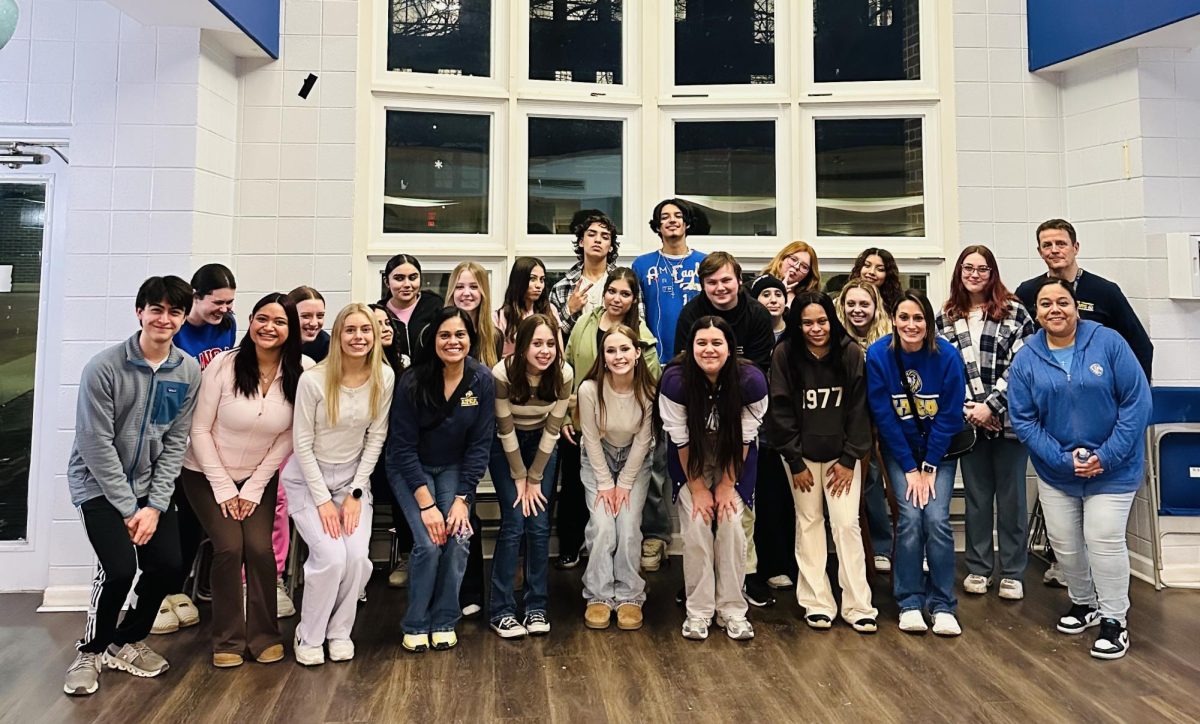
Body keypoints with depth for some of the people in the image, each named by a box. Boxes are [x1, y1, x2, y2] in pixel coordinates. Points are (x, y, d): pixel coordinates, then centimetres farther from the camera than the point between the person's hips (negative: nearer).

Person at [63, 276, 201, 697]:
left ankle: (126, 643, 21)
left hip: (150, 485, 4)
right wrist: (129, 509, -15)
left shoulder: (189, 372, -5)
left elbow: (175, 443, -3)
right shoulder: (104, 367, -16)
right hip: (99, 485, -4)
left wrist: (154, 506, -9)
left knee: (169, 567, -5)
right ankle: (91, 650, 10)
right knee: (119, 567, -18)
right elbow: (96, 444, -15)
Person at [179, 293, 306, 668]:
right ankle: (228, 640, 4)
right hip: (207, 475, -2)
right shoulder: (223, 364, -18)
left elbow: (287, 438, -5)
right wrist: (224, 488, -12)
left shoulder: (298, 376, -11)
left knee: (260, 548, -11)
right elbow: (200, 429, -13)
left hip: (259, 478, 2)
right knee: (229, 547, -13)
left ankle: (264, 635, 7)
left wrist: (254, 487, -6)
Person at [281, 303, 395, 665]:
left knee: (358, 557, -13)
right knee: (331, 557, -17)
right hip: (308, 477, -3)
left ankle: (340, 631, 13)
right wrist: (323, 500, -13)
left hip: (353, 476, 3)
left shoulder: (384, 378, -11)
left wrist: (355, 493, -7)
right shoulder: (313, 380, -20)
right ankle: (309, 636, 8)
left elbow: (376, 438, -4)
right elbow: (302, 443, -14)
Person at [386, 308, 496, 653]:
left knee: (459, 539, -16)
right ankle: (415, 624, 4)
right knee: (429, 543, -18)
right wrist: (426, 504, -22)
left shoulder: (482, 380, -14)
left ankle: (444, 621, 6)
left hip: (454, 469, 2)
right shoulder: (413, 382, -21)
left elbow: (480, 444, -9)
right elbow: (403, 447, -17)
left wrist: (461, 499, -15)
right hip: (410, 470, -2)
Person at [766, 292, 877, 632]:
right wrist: (796, 463, -8)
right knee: (808, 522, 4)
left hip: (842, 453, 0)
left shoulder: (850, 353, -9)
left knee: (847, 524, -2)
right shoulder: (785, 355, -11)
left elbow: (859, 409, -5)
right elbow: (781, 412, -8)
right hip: (802, 453, 0)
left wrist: (849, 459, -7)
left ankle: (858, 606, 6)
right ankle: (817, 604, 12)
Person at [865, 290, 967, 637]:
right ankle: (910, 603, 2)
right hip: (899, 449, 0)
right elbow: (884, 416, -11)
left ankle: (943, 605, 4)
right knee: (910, 517, -12)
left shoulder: (947, 355, -15)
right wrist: (910, 468, -10)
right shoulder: (878, 355, -15)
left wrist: (929, 467, -11)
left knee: (937, 519, -11)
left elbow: (949, 416, -10)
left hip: (939, 449, 0)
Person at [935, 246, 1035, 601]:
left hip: (1009, 418, -2)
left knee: (1011, 497, 6)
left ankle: (1013, 573, 17)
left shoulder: (1014, 313, -1)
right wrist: (965, 408, -8)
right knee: (976, 496, 11)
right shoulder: (945, 319, 7)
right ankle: (978, 568, 23)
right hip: (968, 421, 2)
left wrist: (990, 406, -14)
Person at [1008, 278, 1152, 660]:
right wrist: (1063, 459, -16)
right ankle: (1084, 603, 35)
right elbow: (1023, 420, -6)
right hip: (1055, 470, 3)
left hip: (1113, 468, -3)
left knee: (1104, 540, -7)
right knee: (1064, 543, 11)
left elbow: (1137, 401, -12)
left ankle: (1115, 618, 12)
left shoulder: (1108, 342, -11)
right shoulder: (1026, 359, -5)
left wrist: (1108, 456, -17)